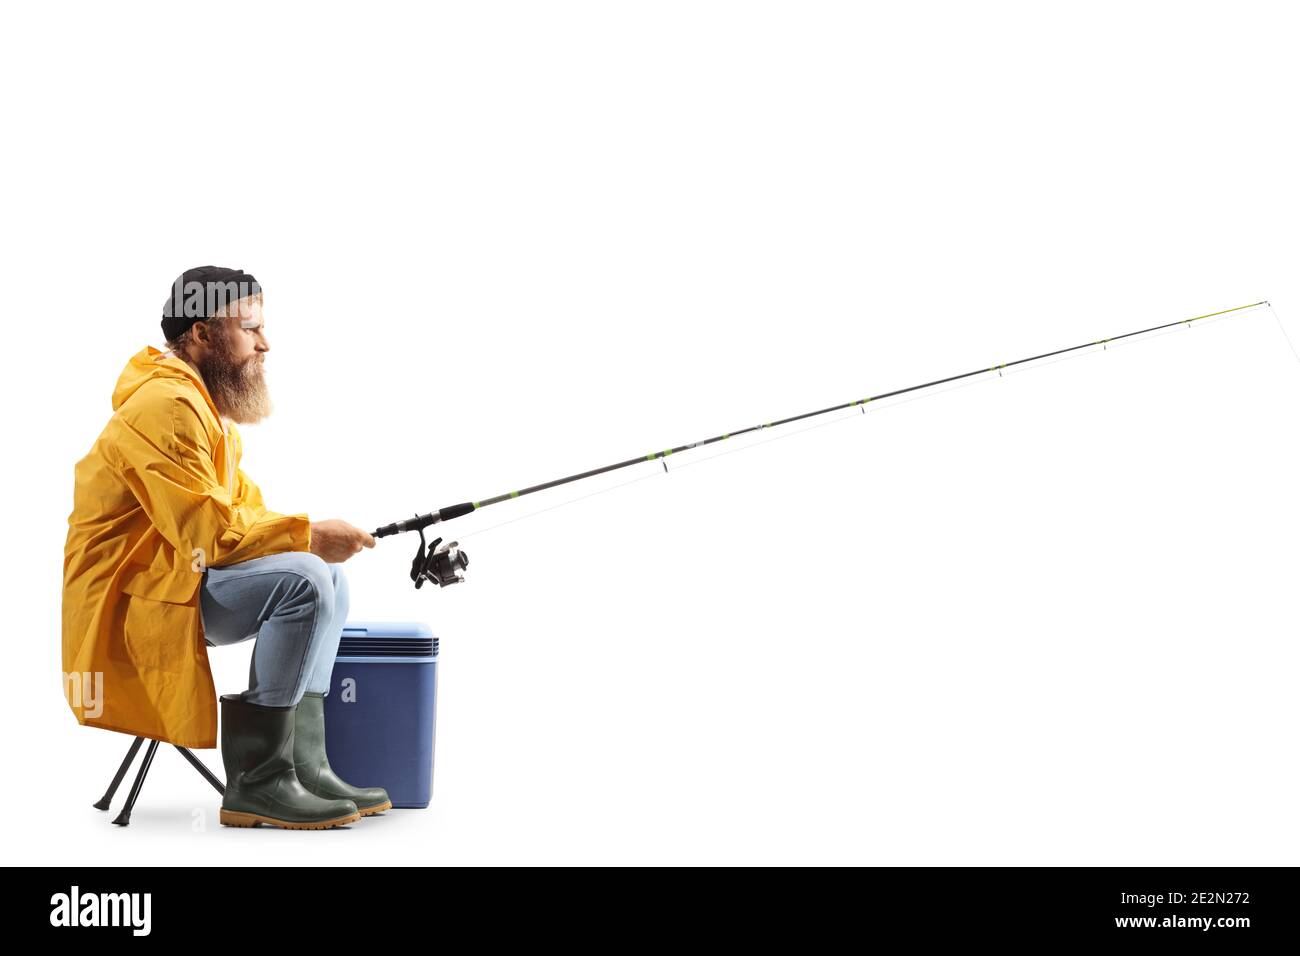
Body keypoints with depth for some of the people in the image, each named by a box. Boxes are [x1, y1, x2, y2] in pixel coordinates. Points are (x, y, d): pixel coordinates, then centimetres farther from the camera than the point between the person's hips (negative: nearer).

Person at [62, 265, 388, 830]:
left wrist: (309, 537, -2)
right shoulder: (164, 407, -18)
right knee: (303, 579, -26)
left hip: (176, 574, 11)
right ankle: (257, 781, -20)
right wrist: (308, 536, -18)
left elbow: (244, 508, 16)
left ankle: (305, 764, 1)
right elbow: (209, 531, -25)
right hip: (125, 606, -11)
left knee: (327, 579, 10)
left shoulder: (209, 409, 17)